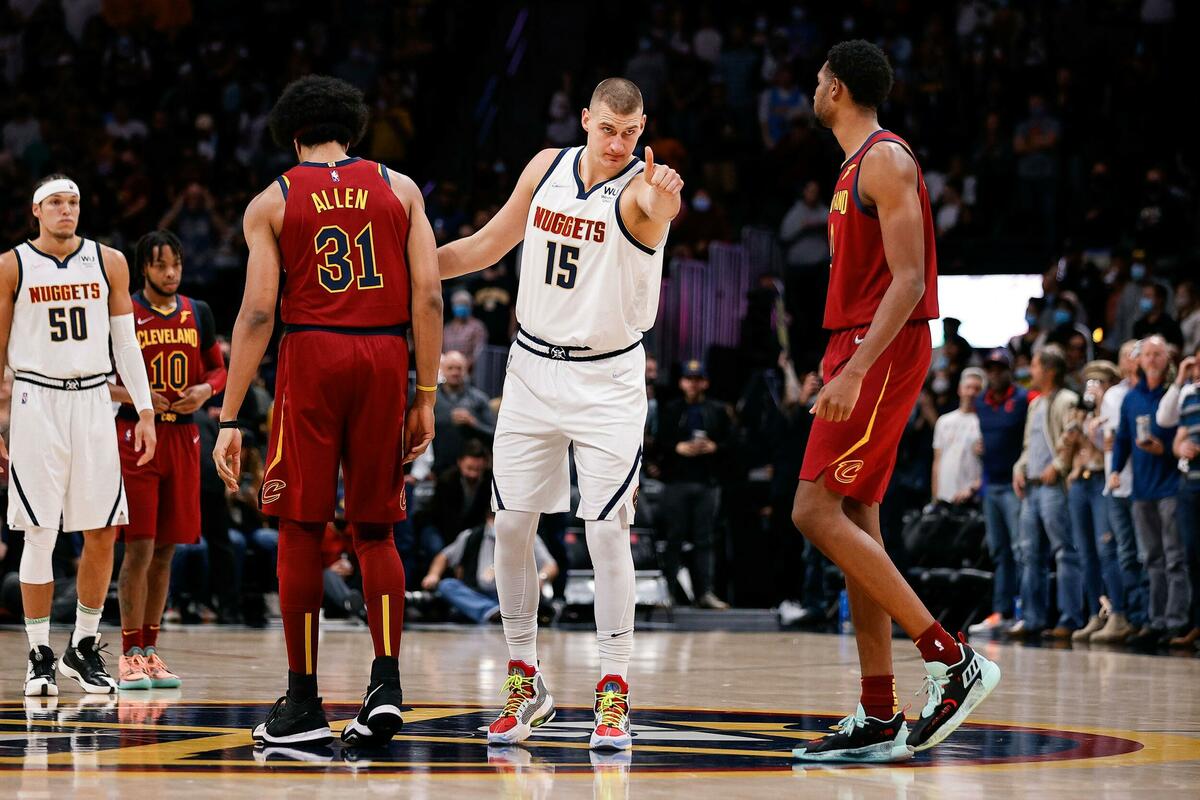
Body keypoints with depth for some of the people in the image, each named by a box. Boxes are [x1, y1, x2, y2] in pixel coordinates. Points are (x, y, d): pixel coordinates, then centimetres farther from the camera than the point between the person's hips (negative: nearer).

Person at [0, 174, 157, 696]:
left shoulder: (109, 262, 7)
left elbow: (125, 343, 10)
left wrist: (145, 411, 3)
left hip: (92, 402, 3)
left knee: (103, 533, 1)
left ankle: (84, 648, 14)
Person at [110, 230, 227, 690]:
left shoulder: (198, 313, 8)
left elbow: (218, 369, 16)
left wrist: (205, 390, -5)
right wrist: (133, 395, -18)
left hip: (183, 435, 5)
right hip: (136, 435, -5)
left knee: (165, 549, 8)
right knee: (139, 547, -9)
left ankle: (150, 649, 15)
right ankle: (130, 655, -5)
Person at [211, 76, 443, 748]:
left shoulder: (273, 202, 5)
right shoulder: (399, 188, 10)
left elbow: (258, 313, -3)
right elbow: (429, 298, 2)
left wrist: (230, 421, -2)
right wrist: (426, 397, 8)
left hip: (312, 355, -2)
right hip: (385, 356, 2)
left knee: (300, 529, 6)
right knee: (375, 531, 11)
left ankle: (304, 700, 7)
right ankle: (387, 685, -3)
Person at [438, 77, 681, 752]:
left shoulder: (641, 188, -16)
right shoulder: (547, 168, 0)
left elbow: (653, 209, -43)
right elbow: (489, 246, 13)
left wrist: (662, 199, -67)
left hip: (608, 379, -5)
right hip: (533, 367, 5)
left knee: (607, 531, -9)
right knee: (512, 526, 4)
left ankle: (614, 693, 0)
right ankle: (526, 684, 17)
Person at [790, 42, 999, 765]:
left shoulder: (886, 160, -12)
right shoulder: (858, 165, 19)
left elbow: (909, 280, -20)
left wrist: (854, 371, -27)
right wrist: (846, 367, 22)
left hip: (883, 351, -10)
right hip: (860, 351, 10)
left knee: (817, 511, -14)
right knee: (854, 522, 6)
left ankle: (954, 660, -14)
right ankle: (880, 719, 7)